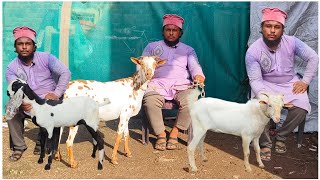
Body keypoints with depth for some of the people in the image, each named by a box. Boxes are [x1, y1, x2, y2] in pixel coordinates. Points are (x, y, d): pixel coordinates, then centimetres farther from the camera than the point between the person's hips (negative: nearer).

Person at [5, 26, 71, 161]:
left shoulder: (45, 58, -7)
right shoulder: (12, 68, -4)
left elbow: (65, 73, -9)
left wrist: (56, 94, -18)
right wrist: (21, 103, -37)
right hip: (29, 104, 2)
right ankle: (18, 147, -9)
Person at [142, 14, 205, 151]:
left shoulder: (188, 50, 21)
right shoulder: (152, 47, 21)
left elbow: (194, 66, 6)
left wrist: (198, 75, -19)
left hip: (182, 85, 1)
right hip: (158, 84, 0)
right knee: (149, 101, -34)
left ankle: (174, 133, -14)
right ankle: (161, 134, -16)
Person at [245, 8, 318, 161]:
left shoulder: (291, 42, -14)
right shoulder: (253, 51, -19)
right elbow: (255, 80, -20)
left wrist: (305, 81, -9)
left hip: (290, 83, 2)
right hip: (265, 85, -2)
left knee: (301, 108, -22)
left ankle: (280, 136, 4)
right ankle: (265, 144, -6)